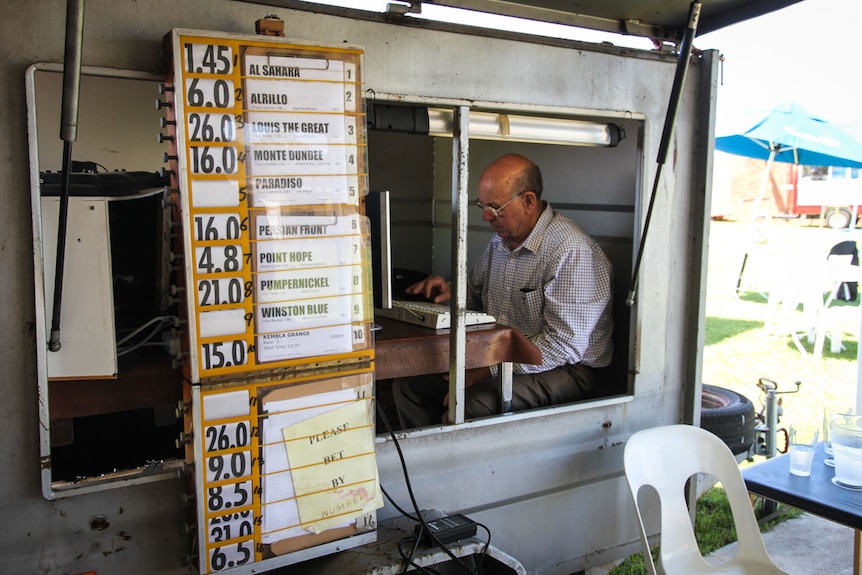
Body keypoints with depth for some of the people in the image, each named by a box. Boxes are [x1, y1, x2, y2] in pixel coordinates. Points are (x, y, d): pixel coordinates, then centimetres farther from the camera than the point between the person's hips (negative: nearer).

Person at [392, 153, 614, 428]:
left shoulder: (571, 251, -19)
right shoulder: (502, 240, 9)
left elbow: (565, 345, -23)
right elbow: (475, 287, 27)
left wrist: (489, 369, -25)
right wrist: (451, 291, 3)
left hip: (565, 370, -8)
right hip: (498, 359, 8)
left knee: (470, 405, -33)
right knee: (408, 383, -4)